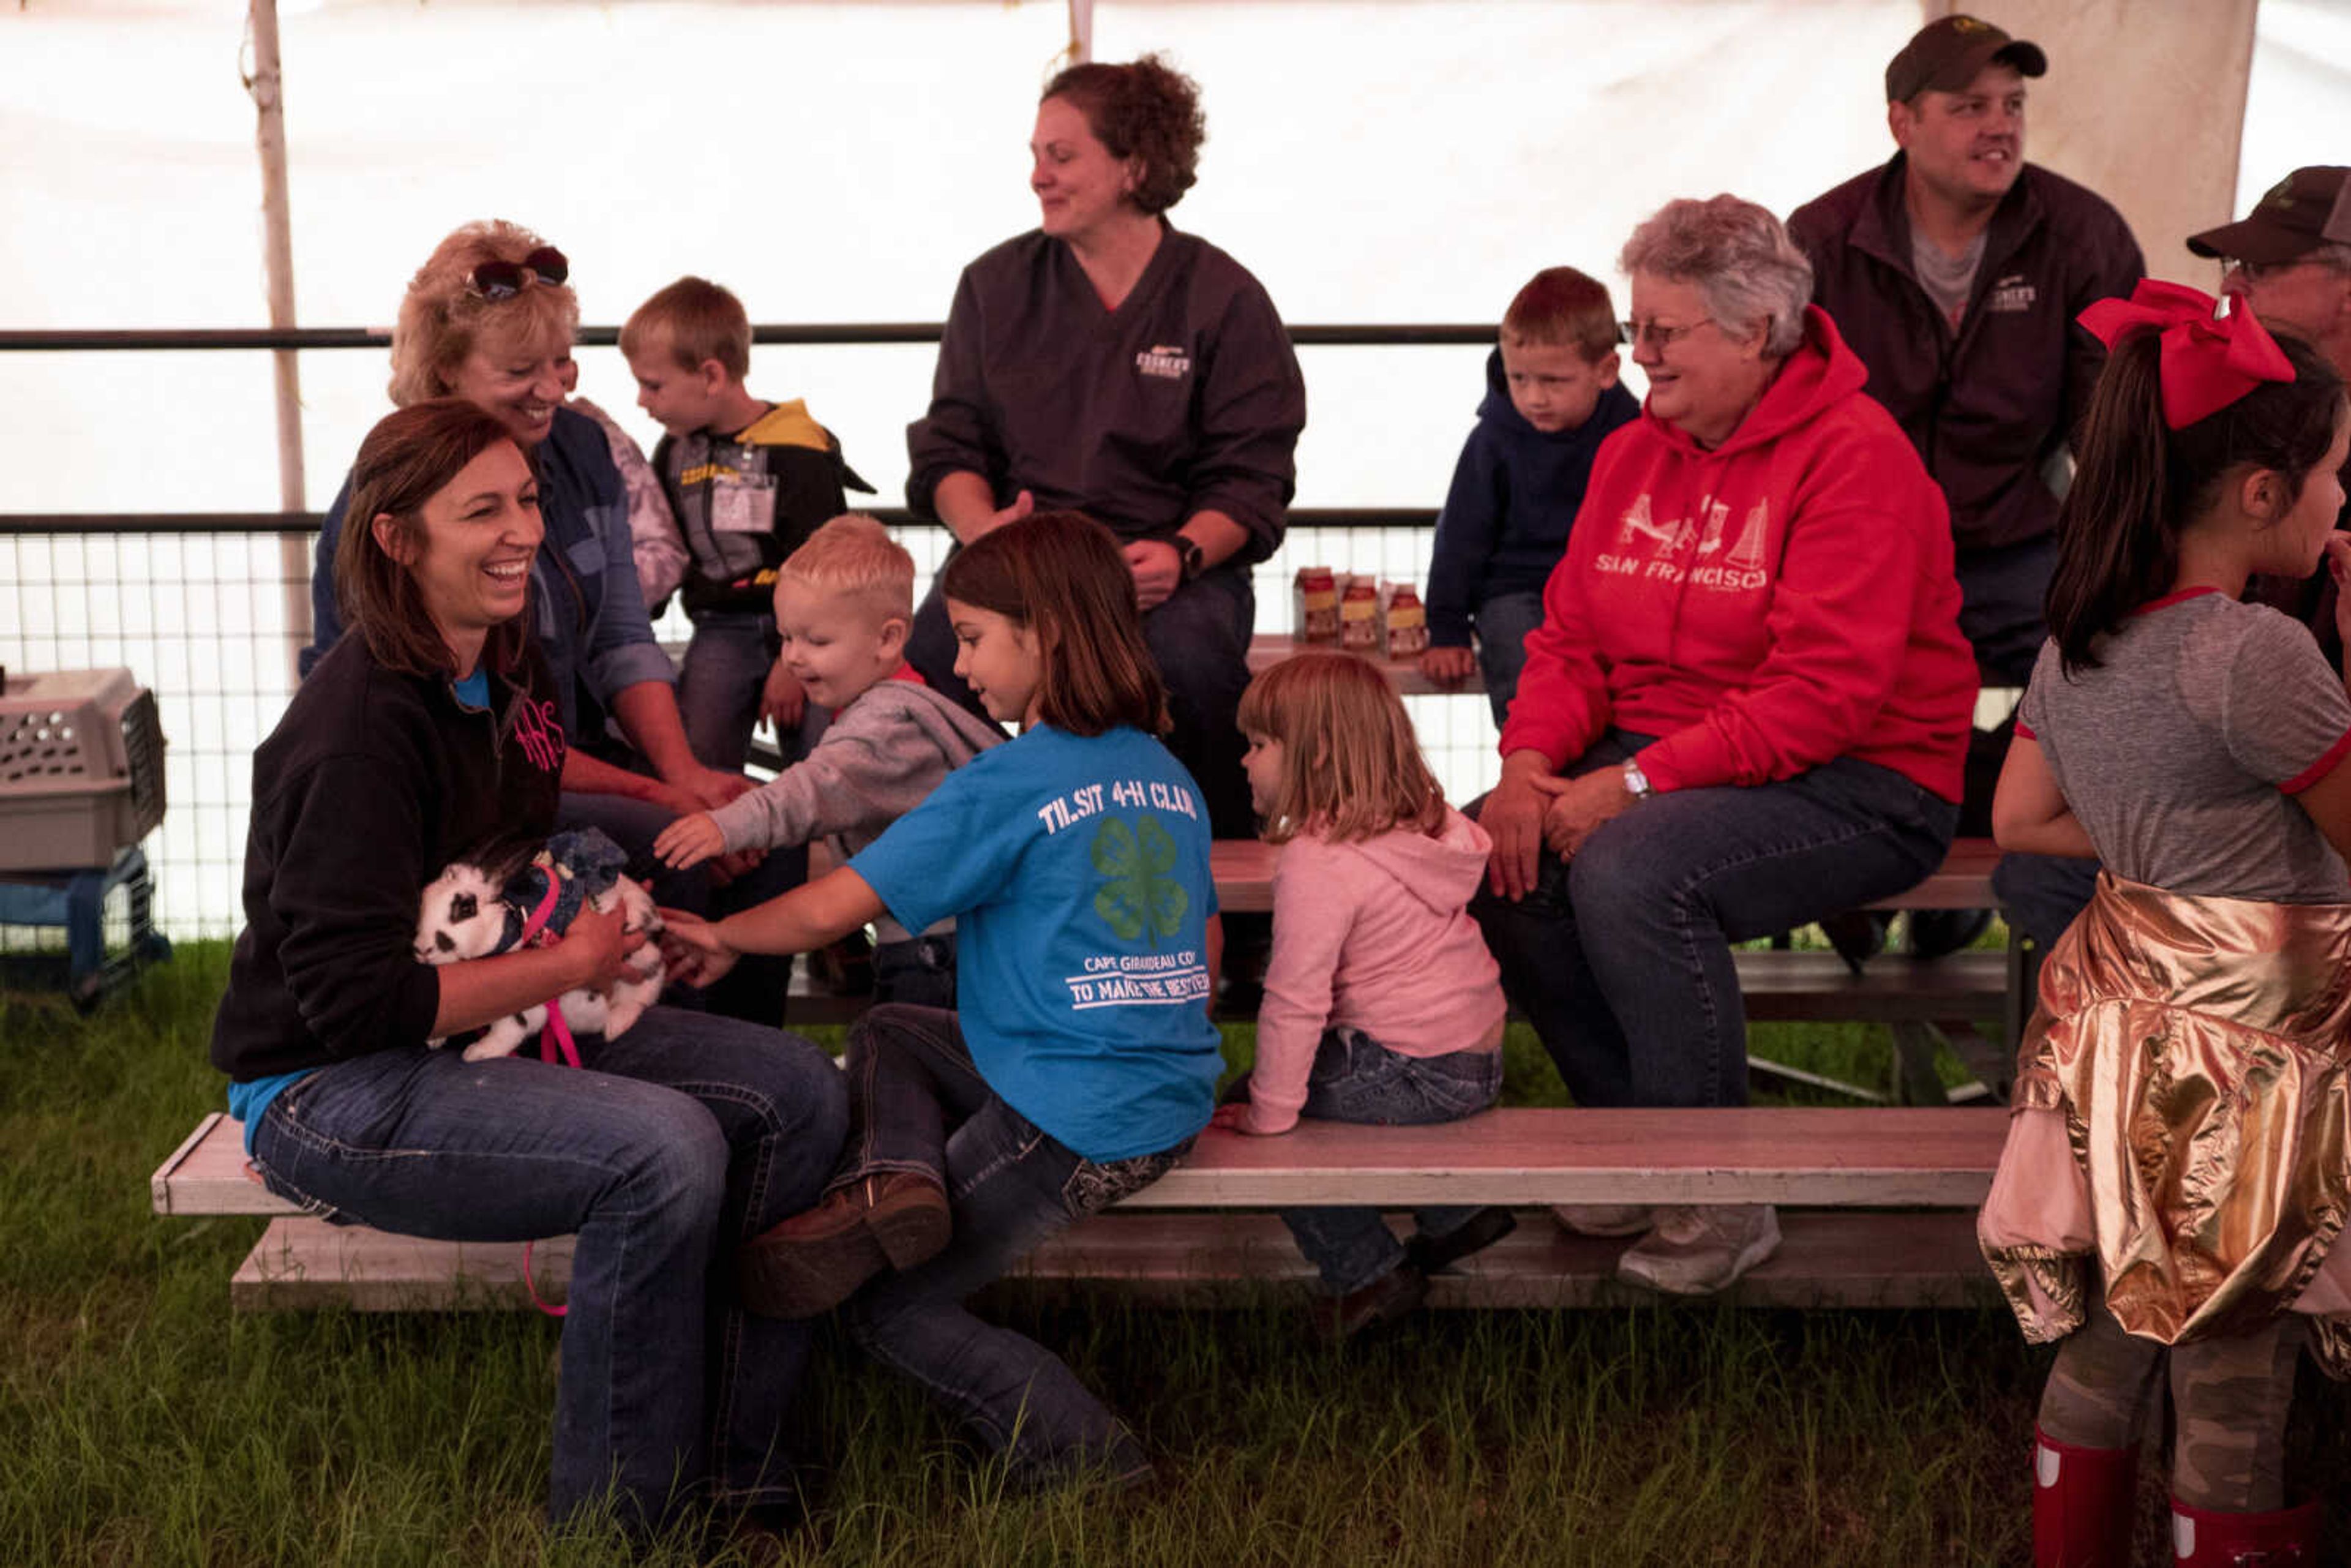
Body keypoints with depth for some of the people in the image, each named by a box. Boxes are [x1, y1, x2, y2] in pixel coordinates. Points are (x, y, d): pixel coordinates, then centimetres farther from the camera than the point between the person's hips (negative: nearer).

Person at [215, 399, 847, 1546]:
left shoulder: (509, 670, 5)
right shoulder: (358, 728, -22)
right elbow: (353, 998, -26)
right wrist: (572, 963, -18)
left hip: (508, 1021, 9)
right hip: (330, 1089, -9)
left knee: (796, 1094, -7)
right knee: (662, 1148, -31)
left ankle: (734, 1467, 0)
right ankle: (618, 1514, -12)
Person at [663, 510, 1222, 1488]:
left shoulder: (1009, 782, -13)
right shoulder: (1169, 776, 9)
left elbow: (831, 911, -12)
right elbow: (1206, 957, 17)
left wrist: (722, 937, 6)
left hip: (1073, 1126, -8)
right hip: (1178, 1098, 8)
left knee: (891, 1309, 8)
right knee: (885, 1033, 22)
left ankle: (1095, 1466, -3)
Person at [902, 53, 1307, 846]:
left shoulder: (1224, 299, 3)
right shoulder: (994, 286, 12)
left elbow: (1250, 482, -1)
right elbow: (949, 447, 10)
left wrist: (1182, 554, -22)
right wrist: (984, 527, -13)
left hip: (1173, 560, -1)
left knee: (1191, 652, -35)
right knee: (935, 643, -30)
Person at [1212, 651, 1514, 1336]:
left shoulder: (1316, 863, -20)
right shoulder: (1423, 825, 7)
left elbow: (1295, 1001, -22)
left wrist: (1268, 1111, -14)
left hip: (1418, 1072, -9)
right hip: (1481, 1057, 9)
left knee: (1242, 1108, 3)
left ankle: (1368, 1273, 7)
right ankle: (1455, 1213, 27)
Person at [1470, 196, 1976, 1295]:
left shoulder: (1855, 455, -13)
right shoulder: (1634, 454, 12)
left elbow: (1826, 694, -21)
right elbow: (1570, 637, 10)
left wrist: (1638, 783, -24)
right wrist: (1532, 762, -11)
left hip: (1857, 784, -7)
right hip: (1663, 766, 8)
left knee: (1629, 868, -32)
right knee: (1497, 856, -16)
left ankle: (1721, 1203, -17)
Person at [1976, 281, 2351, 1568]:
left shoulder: (2076, 638, 4)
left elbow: (2021, 818, 13)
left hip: (2119, 1034, 8)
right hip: (2242, 1045, -8)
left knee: (2101, 1354, 19)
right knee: (2232, 1402, 6)